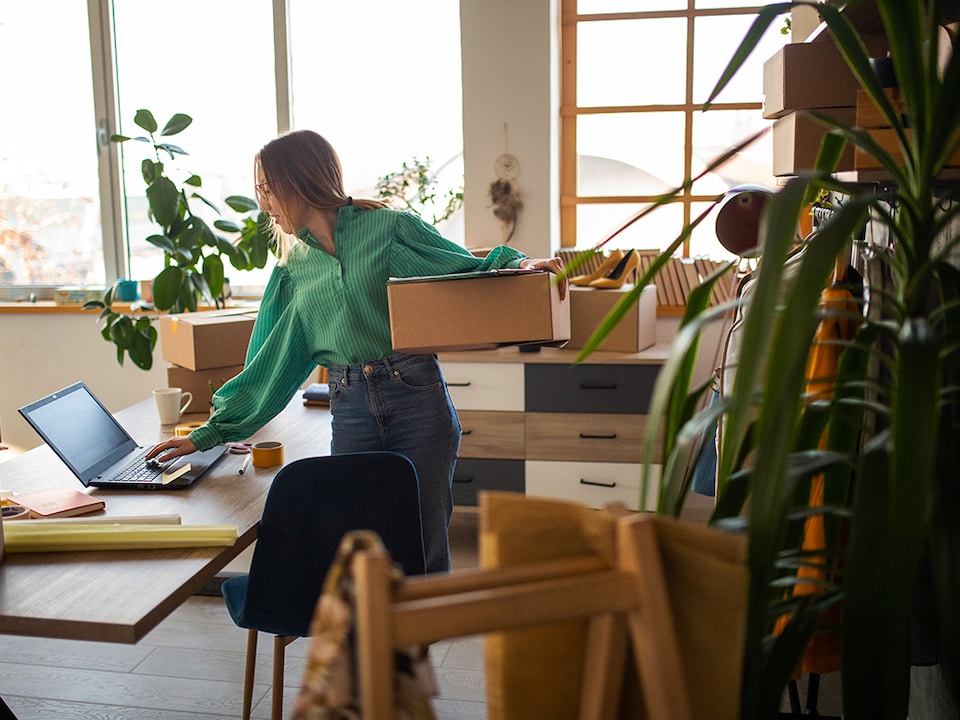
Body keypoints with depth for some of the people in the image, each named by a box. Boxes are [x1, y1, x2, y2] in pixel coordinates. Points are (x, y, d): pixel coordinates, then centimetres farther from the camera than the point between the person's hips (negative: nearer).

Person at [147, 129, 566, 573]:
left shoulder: (390, 228, 1)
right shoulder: (293, 272, 15)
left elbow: (475, 271, 3)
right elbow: (270, 366, 15)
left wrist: (521, 265, -17)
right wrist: (209, 433, 13)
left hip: (416, 398, -4)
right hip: (350, 412, 4)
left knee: (426, 555, 1)